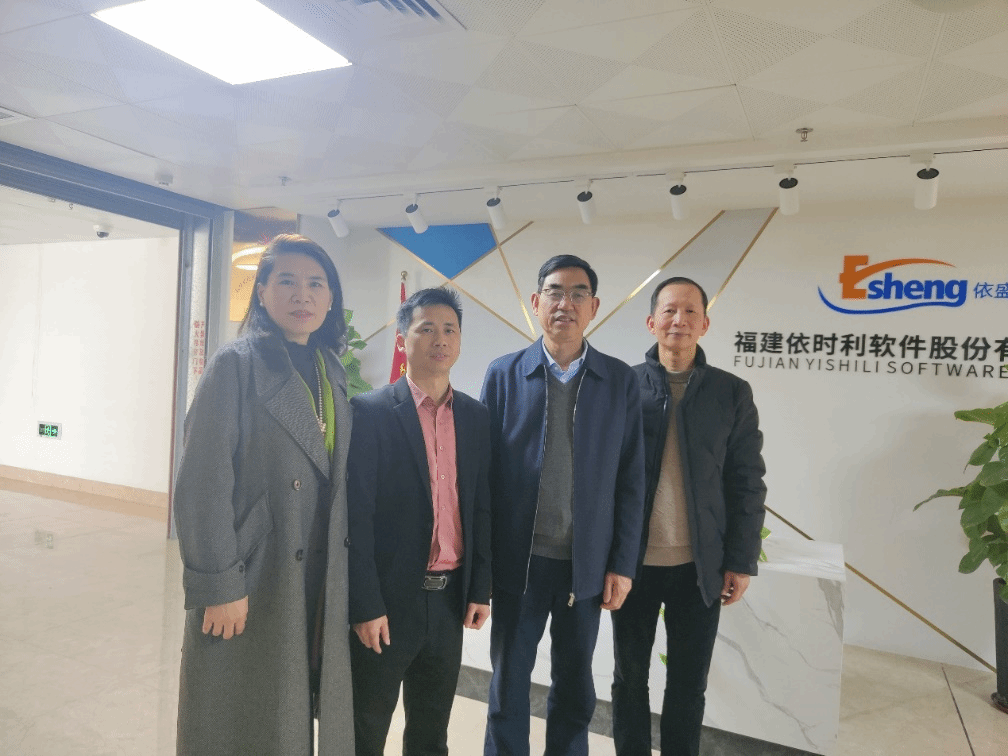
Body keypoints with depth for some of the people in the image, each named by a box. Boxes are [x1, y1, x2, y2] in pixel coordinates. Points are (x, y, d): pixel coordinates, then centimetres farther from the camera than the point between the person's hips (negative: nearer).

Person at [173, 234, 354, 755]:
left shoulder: (331, 374, 8)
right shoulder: (237, 364, -10)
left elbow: (335, 481, 9)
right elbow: (202, 483, -14)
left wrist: (343, 577, 7)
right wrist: (218, 587, -15)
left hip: (321, 588, 5)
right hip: (251, 586, -5)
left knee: (305, 712, 18)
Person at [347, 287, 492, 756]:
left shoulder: (476, 417, 5)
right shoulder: (369, 412, -10)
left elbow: (482, 508, 7)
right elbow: (355, 516, -12)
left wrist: (481, 589, 5)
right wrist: (365, 606, -13)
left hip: (450, 600, 4)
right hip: (386, 601, -4)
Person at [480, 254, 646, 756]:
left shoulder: (621, 381, 0)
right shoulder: (503, 374, -2)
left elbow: (630, 478, 0)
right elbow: (485, 470, -2)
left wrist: (623, 564, -2)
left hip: (587, 565, 1)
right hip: (518, 562, -1)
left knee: (575, 690, 17)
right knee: (508, 684, 13)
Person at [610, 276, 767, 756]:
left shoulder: (731, 393, 1)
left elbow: (747, 482, 2)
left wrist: (741, 562, -1)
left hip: (700, 565, 1)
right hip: (634, 561, 0)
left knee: (688, 684, 14)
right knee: (630, 678, 15)